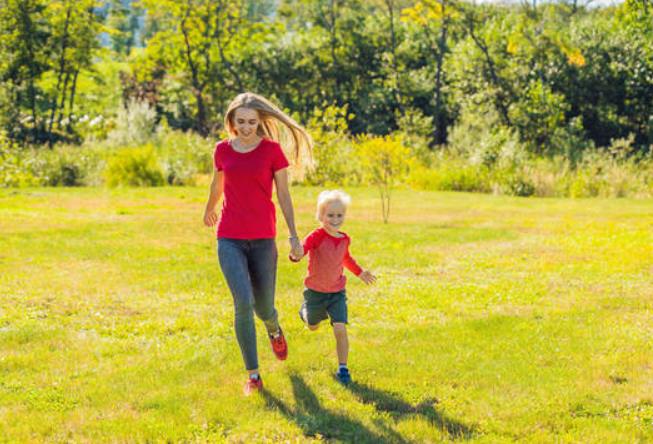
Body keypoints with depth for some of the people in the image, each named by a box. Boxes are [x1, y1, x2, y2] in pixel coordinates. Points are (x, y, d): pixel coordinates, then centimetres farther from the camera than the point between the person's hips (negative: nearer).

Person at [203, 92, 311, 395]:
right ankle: (252, 374, -3)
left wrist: (293, 236, -7)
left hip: (263, 240, -1)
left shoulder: (272, 150, -4)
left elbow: (284, 195, -2)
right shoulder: (222, 150, 3)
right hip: (229, 240, 1)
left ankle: (274, 329, 46)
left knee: (264, 308, 6)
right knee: (243, 302, -16)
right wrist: (209, 209, 39)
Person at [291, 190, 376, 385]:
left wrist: (360, 272, 21)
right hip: (315, 291, -2)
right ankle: (305, 310, 58)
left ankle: (342, 369, -3)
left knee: (340, 329, -14)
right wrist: (297, 255, -64)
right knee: (313, 326, 22)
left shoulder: (345, 239, -4)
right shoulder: (317, 236, -23)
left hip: (337, 292, 2)